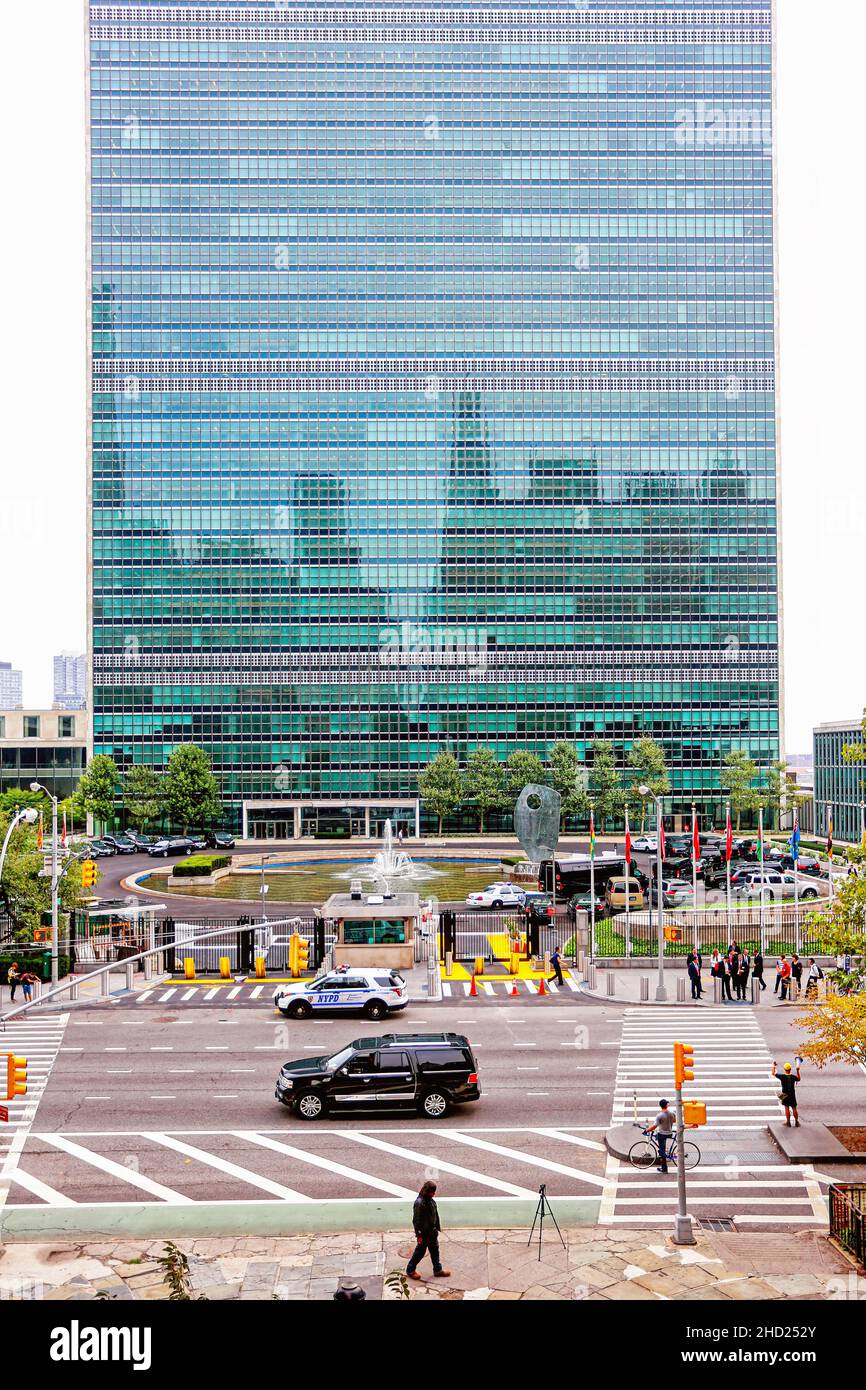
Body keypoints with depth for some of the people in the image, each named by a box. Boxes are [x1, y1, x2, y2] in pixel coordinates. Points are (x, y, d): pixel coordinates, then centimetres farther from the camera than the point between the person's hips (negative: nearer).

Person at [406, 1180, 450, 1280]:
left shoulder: (430, 1200, 1)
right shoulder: (419, 1203, -26)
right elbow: (416, 1220, -22)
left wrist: (437, 1228, 18)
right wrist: (418, 1235, -19)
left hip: (432, 1232, 8)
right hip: (424, 1233, -8)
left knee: (435, 1250, 18)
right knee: (420, 1251, 7)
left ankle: (438, 1270, 32)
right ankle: (410, 1270, 26)